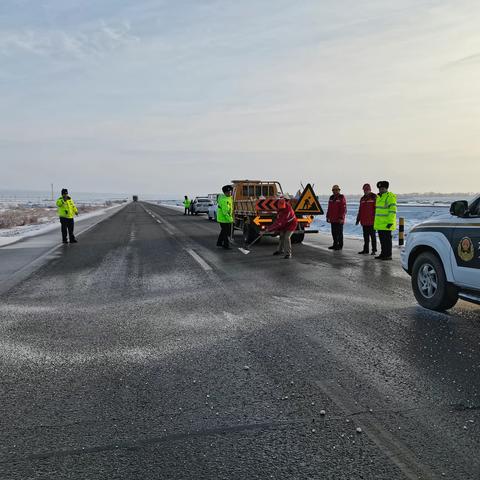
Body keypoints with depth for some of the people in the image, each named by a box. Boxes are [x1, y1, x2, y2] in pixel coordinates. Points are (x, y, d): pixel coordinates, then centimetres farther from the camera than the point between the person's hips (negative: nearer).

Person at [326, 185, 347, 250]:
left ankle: (340, 245, 5)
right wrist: (328, 217, 15)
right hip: (333, 219, 7)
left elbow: (343, 209, -15)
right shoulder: (331, 198, 14)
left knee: (339, 233, -1)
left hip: (339, 219, -7)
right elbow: (329, 208, 19)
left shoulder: (342, 197, -8)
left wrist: (341, 218, -20)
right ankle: (335, 244, 20)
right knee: (334, 232, 11)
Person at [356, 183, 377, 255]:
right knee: (365, 236, 11)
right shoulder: (362, 198, 14)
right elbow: (360, 210, 19)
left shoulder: (374, 197, -6)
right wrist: (358, 219, 17)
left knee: (372, 235, 0)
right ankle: (365, 249, 18)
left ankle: (374, 250, 5)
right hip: (364, 222, 6)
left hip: (371, 221, -6)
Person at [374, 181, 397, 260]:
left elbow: (393, 211, -18)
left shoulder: (390, 197, -12)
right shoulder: (379, 197, 17)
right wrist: (376, 222, 22)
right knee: (382, 239, 12)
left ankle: (388, 255, 1)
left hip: (386, 224, -9)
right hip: (380, 224, 9)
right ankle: (383, 254, 20)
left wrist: (390, 222, -23)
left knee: (387, 239, -4)